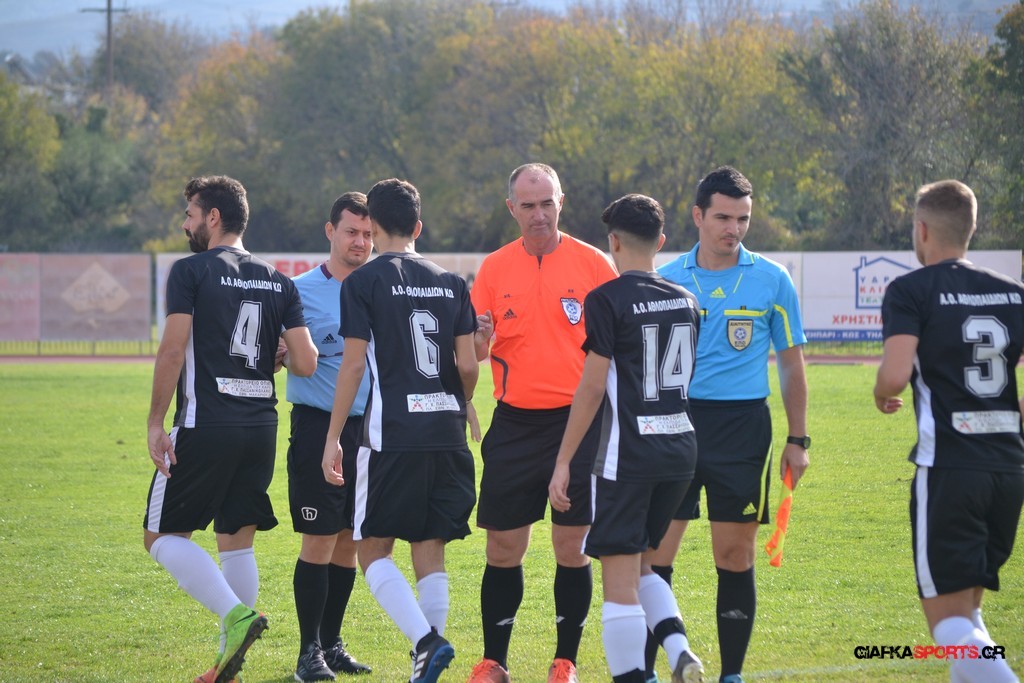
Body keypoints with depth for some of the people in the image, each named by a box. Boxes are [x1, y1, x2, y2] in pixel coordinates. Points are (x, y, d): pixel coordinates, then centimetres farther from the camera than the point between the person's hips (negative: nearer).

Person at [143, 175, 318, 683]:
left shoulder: (191, 271, -5)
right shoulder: (278, 282, 10)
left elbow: (173, 351, -13)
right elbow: (305, 363, 3)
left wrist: (156, 423, -8)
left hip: (205, 426, -6)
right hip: (261, 427, 6)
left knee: (164, 535, 4)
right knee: (237, 541, 13)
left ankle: (236, 615, -17)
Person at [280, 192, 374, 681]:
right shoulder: (300, 291, -3)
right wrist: (282, 354, -24)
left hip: (367, 426, 5)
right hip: (317, 425, -4)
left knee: (348, 542, 9)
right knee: (319, 540, -6)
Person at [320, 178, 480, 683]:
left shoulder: (364, 282, -2)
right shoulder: (450, 283, 10)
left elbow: (353, 365, -7)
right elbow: (468, 366, 6)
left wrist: (333, 438, -3)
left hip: (392, 433, -4)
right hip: (447, 433, 5)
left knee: (373, 550, 2)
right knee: (430, 552, 10)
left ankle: (426, 639, -18)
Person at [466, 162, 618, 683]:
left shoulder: (593, 264, 0)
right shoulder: (493, 269, 6)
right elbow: (474, 354, 7)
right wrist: (480, 340, -16)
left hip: (578, 420, -2)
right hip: (515, 423, 2)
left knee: (573, 546, -1)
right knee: (503, 547, 3)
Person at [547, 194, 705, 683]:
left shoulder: (608, 300, -9)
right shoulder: (684, 302, 10)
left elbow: (592, 388, -11)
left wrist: (563, 462, -7)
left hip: (627, 458, -7)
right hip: (681, 449, 7)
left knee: (620, 582, -3)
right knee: (639, 565, 20)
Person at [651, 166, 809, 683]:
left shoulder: (772, 281, 2)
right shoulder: (666, 279, 5)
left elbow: (791, 364, 7)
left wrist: (797, 440, 3)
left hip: (742, 427, -1)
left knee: (735, 558, 2)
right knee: (654, 553, -3)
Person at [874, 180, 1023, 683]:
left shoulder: (910, 291, -5)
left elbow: (895, 374, -18)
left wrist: (882, 396, 4)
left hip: (947, 467, -6)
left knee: (947, 617, -3)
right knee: (966, 607, 21)